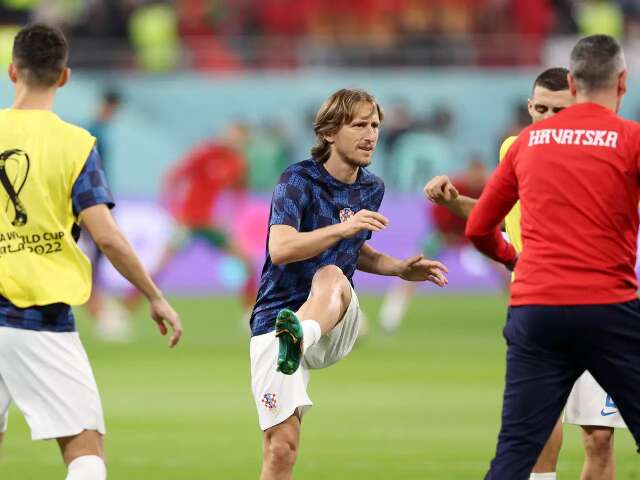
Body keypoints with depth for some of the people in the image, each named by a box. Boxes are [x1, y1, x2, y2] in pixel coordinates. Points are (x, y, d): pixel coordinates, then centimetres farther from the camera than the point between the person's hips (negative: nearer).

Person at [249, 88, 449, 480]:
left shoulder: (372, 188, 12)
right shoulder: (299, 180, -8)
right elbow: (280, 249, -24)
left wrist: (401, 269, 13)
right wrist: (343, 228, -35)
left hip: (334, 325, 3)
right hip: (277, 316, -3)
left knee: (331, 276, -34)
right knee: (281, 446, -15)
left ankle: (301, 336, -66)